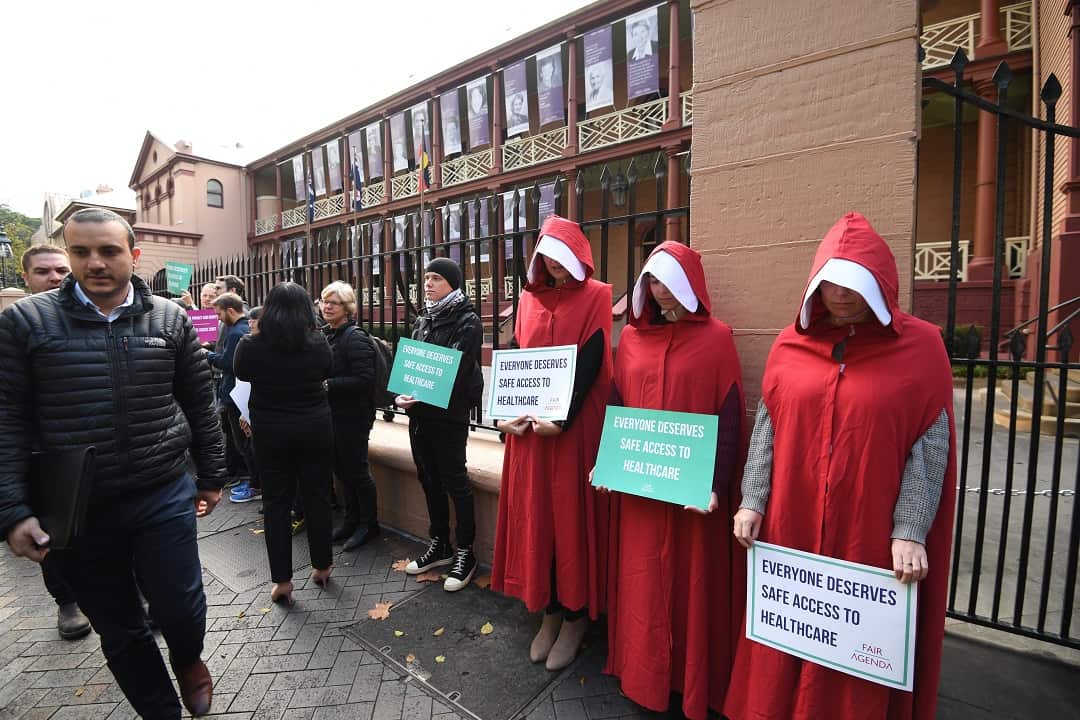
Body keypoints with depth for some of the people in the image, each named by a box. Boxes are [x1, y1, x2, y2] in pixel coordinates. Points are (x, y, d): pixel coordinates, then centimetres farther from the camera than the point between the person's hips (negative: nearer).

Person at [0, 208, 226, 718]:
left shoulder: (171, 320, -1)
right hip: (75, 508, 1)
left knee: (180, 609, 4)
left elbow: (200, 406, 4)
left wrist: (211, 476, 7)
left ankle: (188, 659, 40)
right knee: (119, 632, 15)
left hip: (165, 497, 0)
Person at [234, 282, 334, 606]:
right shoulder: (318, 344, -10)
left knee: (276, 502, 10)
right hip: (314, 427, 1)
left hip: (270, 430, -1)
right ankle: (322, 567, 27)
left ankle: (282, 581, 16)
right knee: (316, 496, 13)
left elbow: (240, 373, 9)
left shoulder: (252, 345, -12)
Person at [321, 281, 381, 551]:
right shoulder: (325, 335, 10)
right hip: (331, 415, 8)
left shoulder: (355, 338, -15)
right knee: (341, 470, 17)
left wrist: (329, 385, -24)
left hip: (352, 417, -8)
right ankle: (352, 520, 33)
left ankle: (369, 525, 21)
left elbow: (365, 379, -23)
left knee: (356, 471, 3)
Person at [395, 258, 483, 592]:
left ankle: (465, 553, 16)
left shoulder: (467, 322, -8)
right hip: (419, 414, 7)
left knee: (455, 482, 1)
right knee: (429, 480, 15)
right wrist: (402, 393, -6)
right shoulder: (423, 320, 14)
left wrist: (421, 397, -23)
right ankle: (439, 545, 31)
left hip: (449, 416, -7)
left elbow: (456, 370, -18)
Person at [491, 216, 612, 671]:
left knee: (572, 515, 4)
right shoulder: (529, 299, 12)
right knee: (535, 514, 10)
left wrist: (562, 418, -22)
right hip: (528, 425, 5)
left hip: (573, 425, -5)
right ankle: (549, 611, 28)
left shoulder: (594, 297, -2)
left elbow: (591, 362, -12)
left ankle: (575, 615, 23)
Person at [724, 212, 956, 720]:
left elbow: (930, 449, -6)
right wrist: (751, 502, -3)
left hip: (872, 535, -2)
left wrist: (910, 533, -11)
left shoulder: (920, 346, -4)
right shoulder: (790, 345, 1)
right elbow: (765, 429, 2)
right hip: (790, 527, 2)